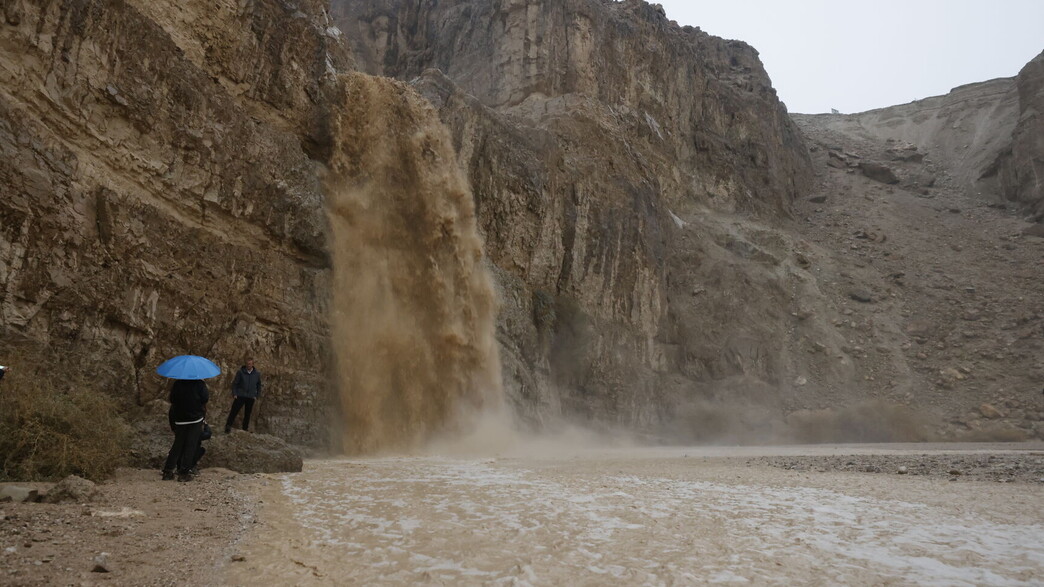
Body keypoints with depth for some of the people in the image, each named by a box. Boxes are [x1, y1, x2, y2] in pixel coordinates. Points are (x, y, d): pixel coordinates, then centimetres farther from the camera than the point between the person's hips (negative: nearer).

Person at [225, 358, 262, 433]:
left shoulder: (257, 374, 1)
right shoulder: (240, 372, -6)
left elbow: (259, 385, 13)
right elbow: (234, 383, 0)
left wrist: (257, 396, 6)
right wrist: (234, 394, -7)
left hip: (251, 397, 2)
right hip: (240, 396, -2)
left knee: (247, 414, 9)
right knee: (234, 411, -9)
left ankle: (245, 428, 19)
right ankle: (228, 426, -3)